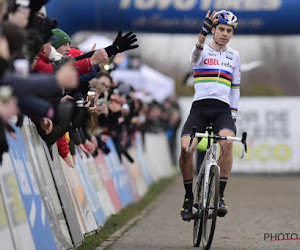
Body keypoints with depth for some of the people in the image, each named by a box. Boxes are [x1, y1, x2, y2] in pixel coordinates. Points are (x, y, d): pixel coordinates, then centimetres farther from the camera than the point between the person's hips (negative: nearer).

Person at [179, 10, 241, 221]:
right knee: (185, 148, -23)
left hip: (223, 109, 1)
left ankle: (219, 196, -23)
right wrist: (204, 32, -40)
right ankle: (189, 197, -2)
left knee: (227, 142, -30)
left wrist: (234, 115, 11)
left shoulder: (234, 56, 17)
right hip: (200, 107, -1)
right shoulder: (202, 52, 7)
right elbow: (196, 53, -20)